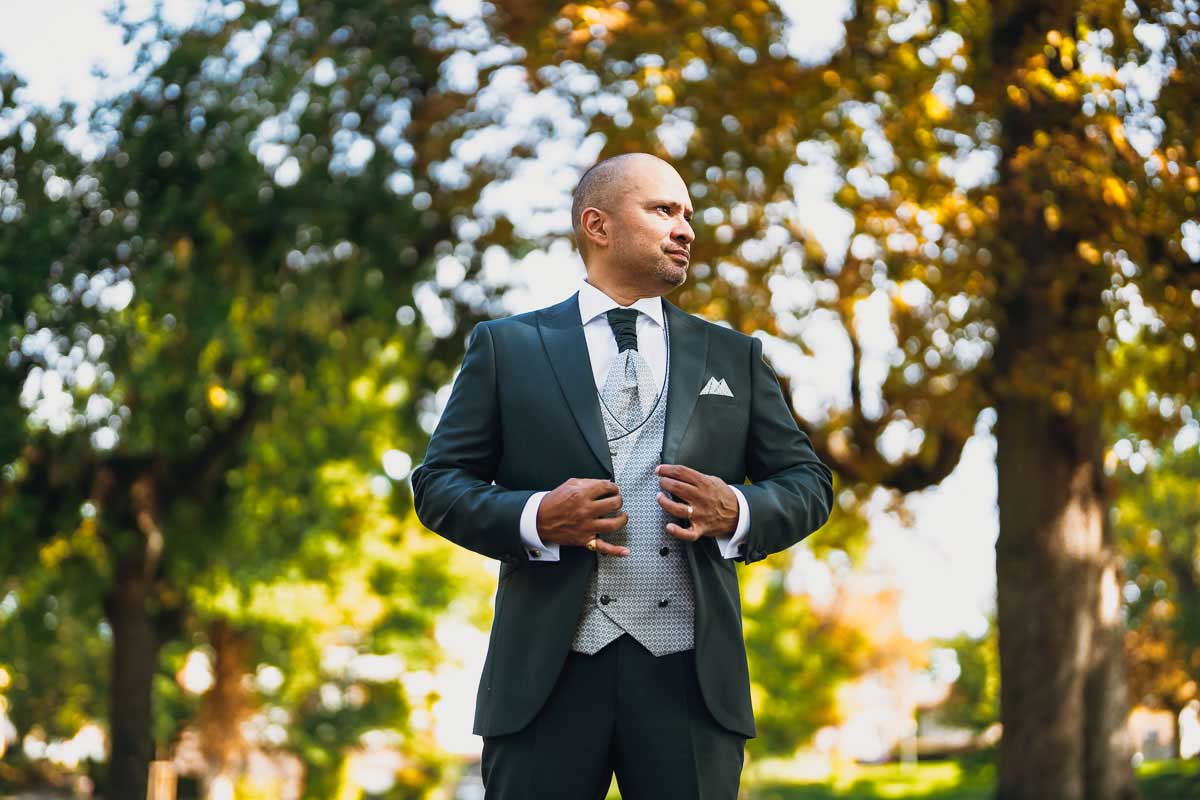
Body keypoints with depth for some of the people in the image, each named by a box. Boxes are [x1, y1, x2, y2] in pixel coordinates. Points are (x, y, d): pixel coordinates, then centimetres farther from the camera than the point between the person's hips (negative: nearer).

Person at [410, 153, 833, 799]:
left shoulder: (733, 357, 16)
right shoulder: (506, 347, 10)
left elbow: (808, 483, 16)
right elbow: (437, 484, 7)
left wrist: (737, 513, -6)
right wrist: (534, 518, -12)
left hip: (691, 674, 2)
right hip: (549, 671, -2)